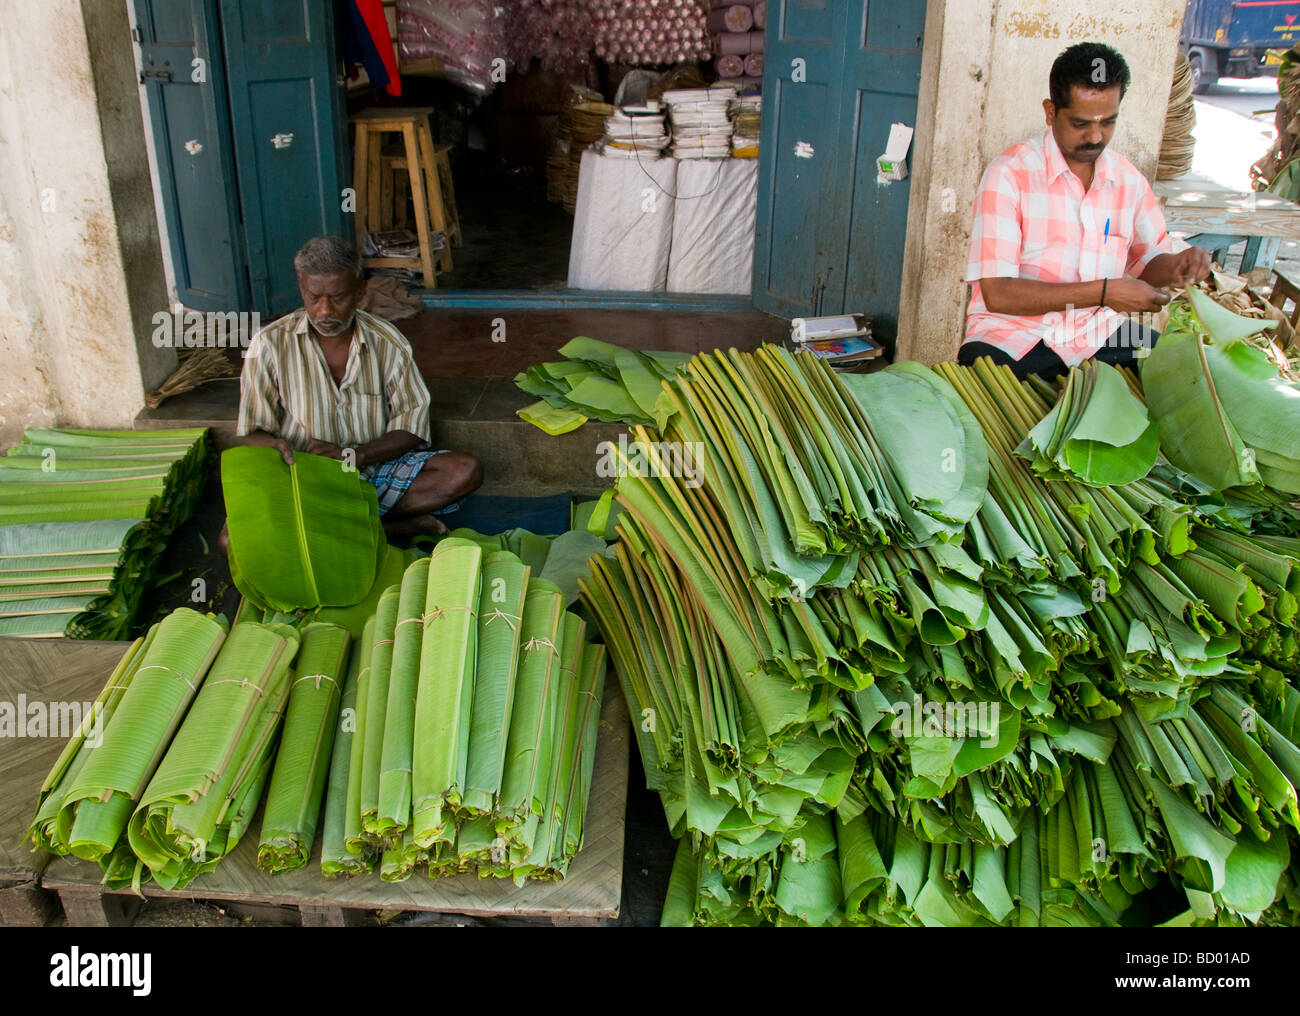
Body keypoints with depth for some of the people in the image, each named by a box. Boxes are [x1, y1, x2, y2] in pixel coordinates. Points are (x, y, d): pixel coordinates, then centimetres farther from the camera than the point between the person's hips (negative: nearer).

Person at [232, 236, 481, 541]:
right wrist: (280, 447, -27)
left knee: (466, 471, -21)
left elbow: (413, 426, -2)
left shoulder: (387, 341, -3)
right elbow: (251, 433, -1)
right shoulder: (270, 344, -5)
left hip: (377, 468, 1)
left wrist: (351, 455, -19)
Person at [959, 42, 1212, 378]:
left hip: (1100, 336, 6)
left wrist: (1173, 265, 0)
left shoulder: (1129, 180, 10)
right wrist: (1104, 292, -18)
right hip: (1015, 337, -5)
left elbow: (1147, 259, 25)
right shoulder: (1010, 174, -9)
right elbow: (997, 293, -17)